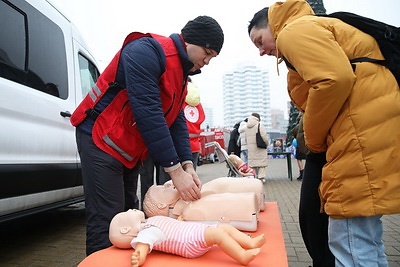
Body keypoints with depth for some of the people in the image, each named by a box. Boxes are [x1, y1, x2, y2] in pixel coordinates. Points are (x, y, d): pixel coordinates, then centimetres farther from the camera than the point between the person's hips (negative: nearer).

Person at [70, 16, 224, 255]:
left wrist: (188, 166, -8)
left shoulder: (180, 74, 12)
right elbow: (147, 112, -27)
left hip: (129, 150, 9)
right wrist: (175, 170, -26)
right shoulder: (147, 51, -17)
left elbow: (177, 121, 6)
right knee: (107, 222, -7)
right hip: (101, 139, -9)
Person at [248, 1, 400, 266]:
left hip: (363, 136, -10)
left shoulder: (294, 30, 0)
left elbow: (335, 79, -18)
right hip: (375, 135, 10)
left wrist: (314, 141, -3)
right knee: (365, 241, 17)